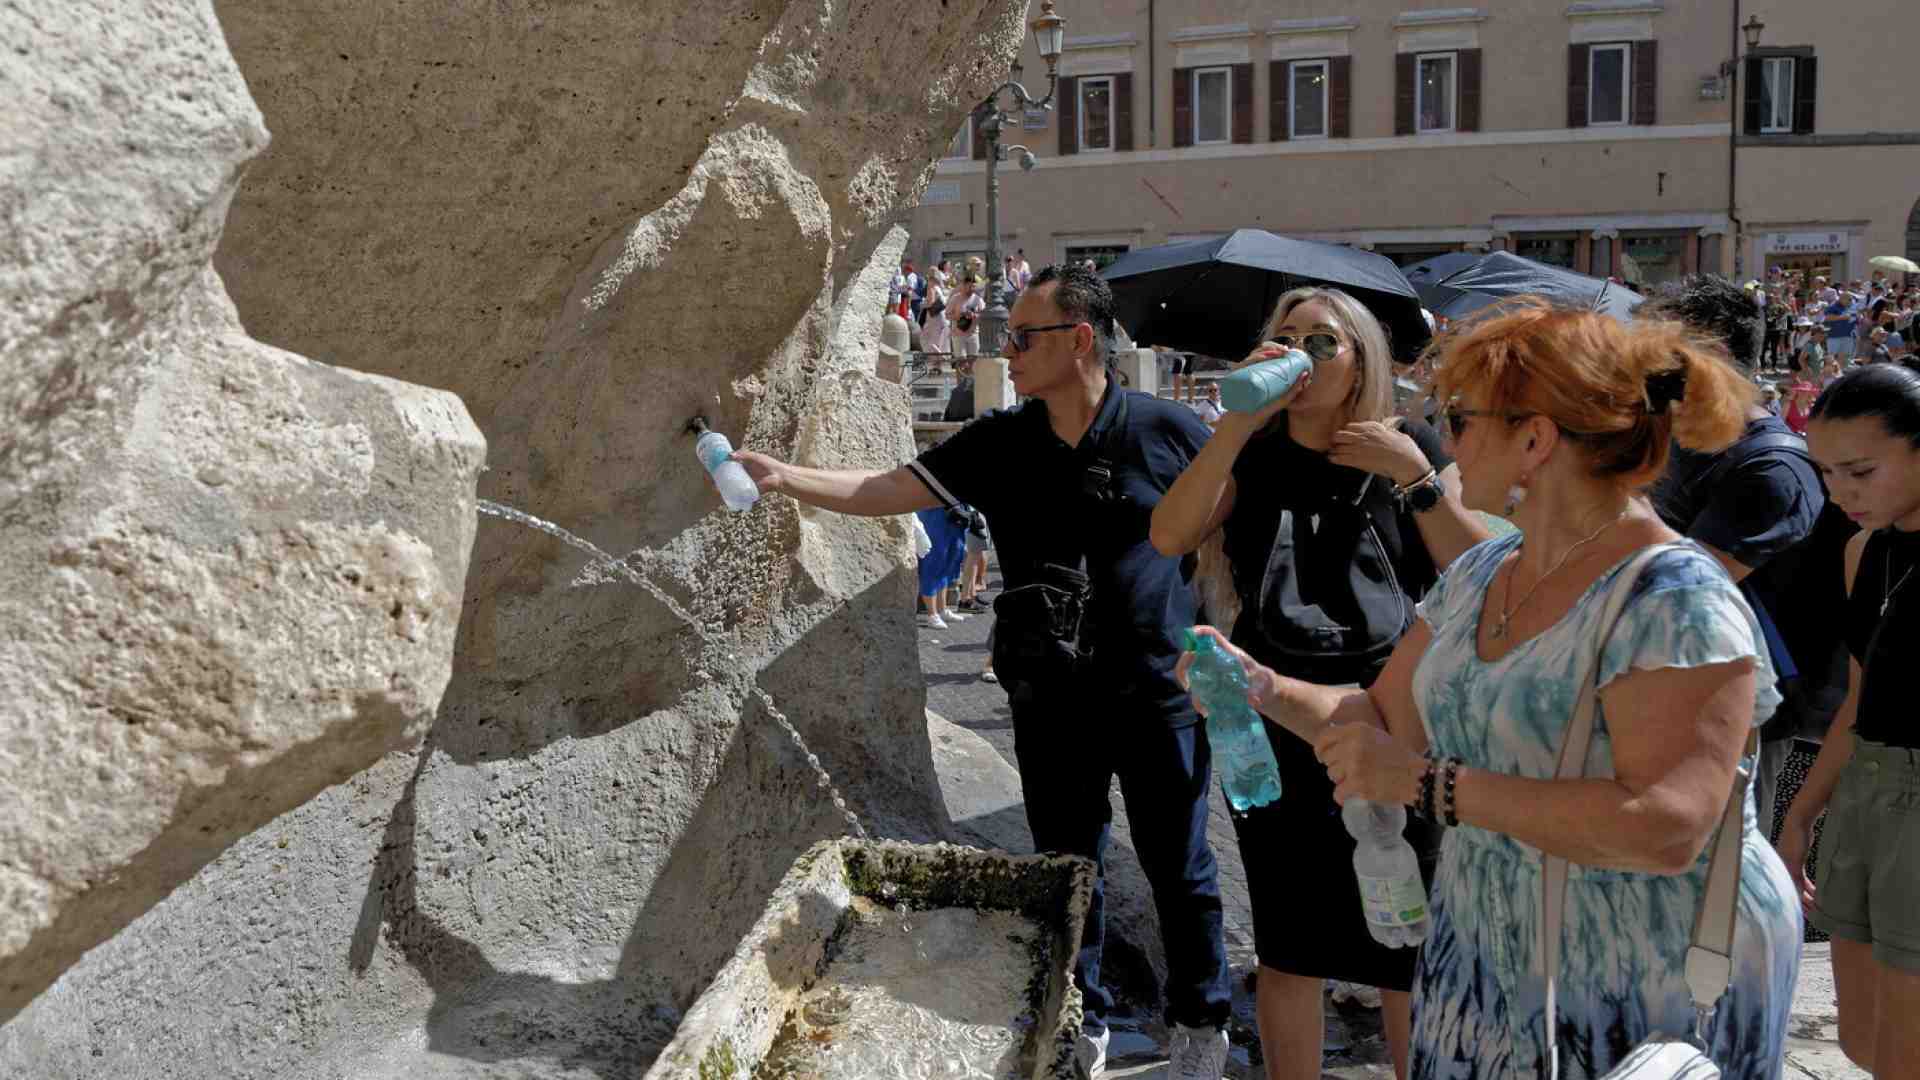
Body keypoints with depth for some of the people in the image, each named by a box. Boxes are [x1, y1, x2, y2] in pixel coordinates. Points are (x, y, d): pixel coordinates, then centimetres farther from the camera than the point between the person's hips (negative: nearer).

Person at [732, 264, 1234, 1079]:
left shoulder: (1168, 431, -9)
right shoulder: (998, 444, -1)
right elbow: (887, 491, -7)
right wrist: (782, 477, -18)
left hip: (1159, 695, -3)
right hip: (1050, 703, 3)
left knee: (1180, 869, 9)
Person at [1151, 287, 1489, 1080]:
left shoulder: (1413, 450, 1)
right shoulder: (1251, 457, 2)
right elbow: (1169, 537, -16)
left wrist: (1414, 478, -17)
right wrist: (1240, 419, -21)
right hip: (1277, 736, 1)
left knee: (1410, 954, 8)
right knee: (1288, 951, 14)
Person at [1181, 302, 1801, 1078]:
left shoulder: (1676, 602, -21)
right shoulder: (1476, 575, 5)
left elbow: (1664, 830, -30)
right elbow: (1390, 722, 14)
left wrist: (1429, 783, -29)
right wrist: (1266, 690, -3)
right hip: (1484, 961, 7)